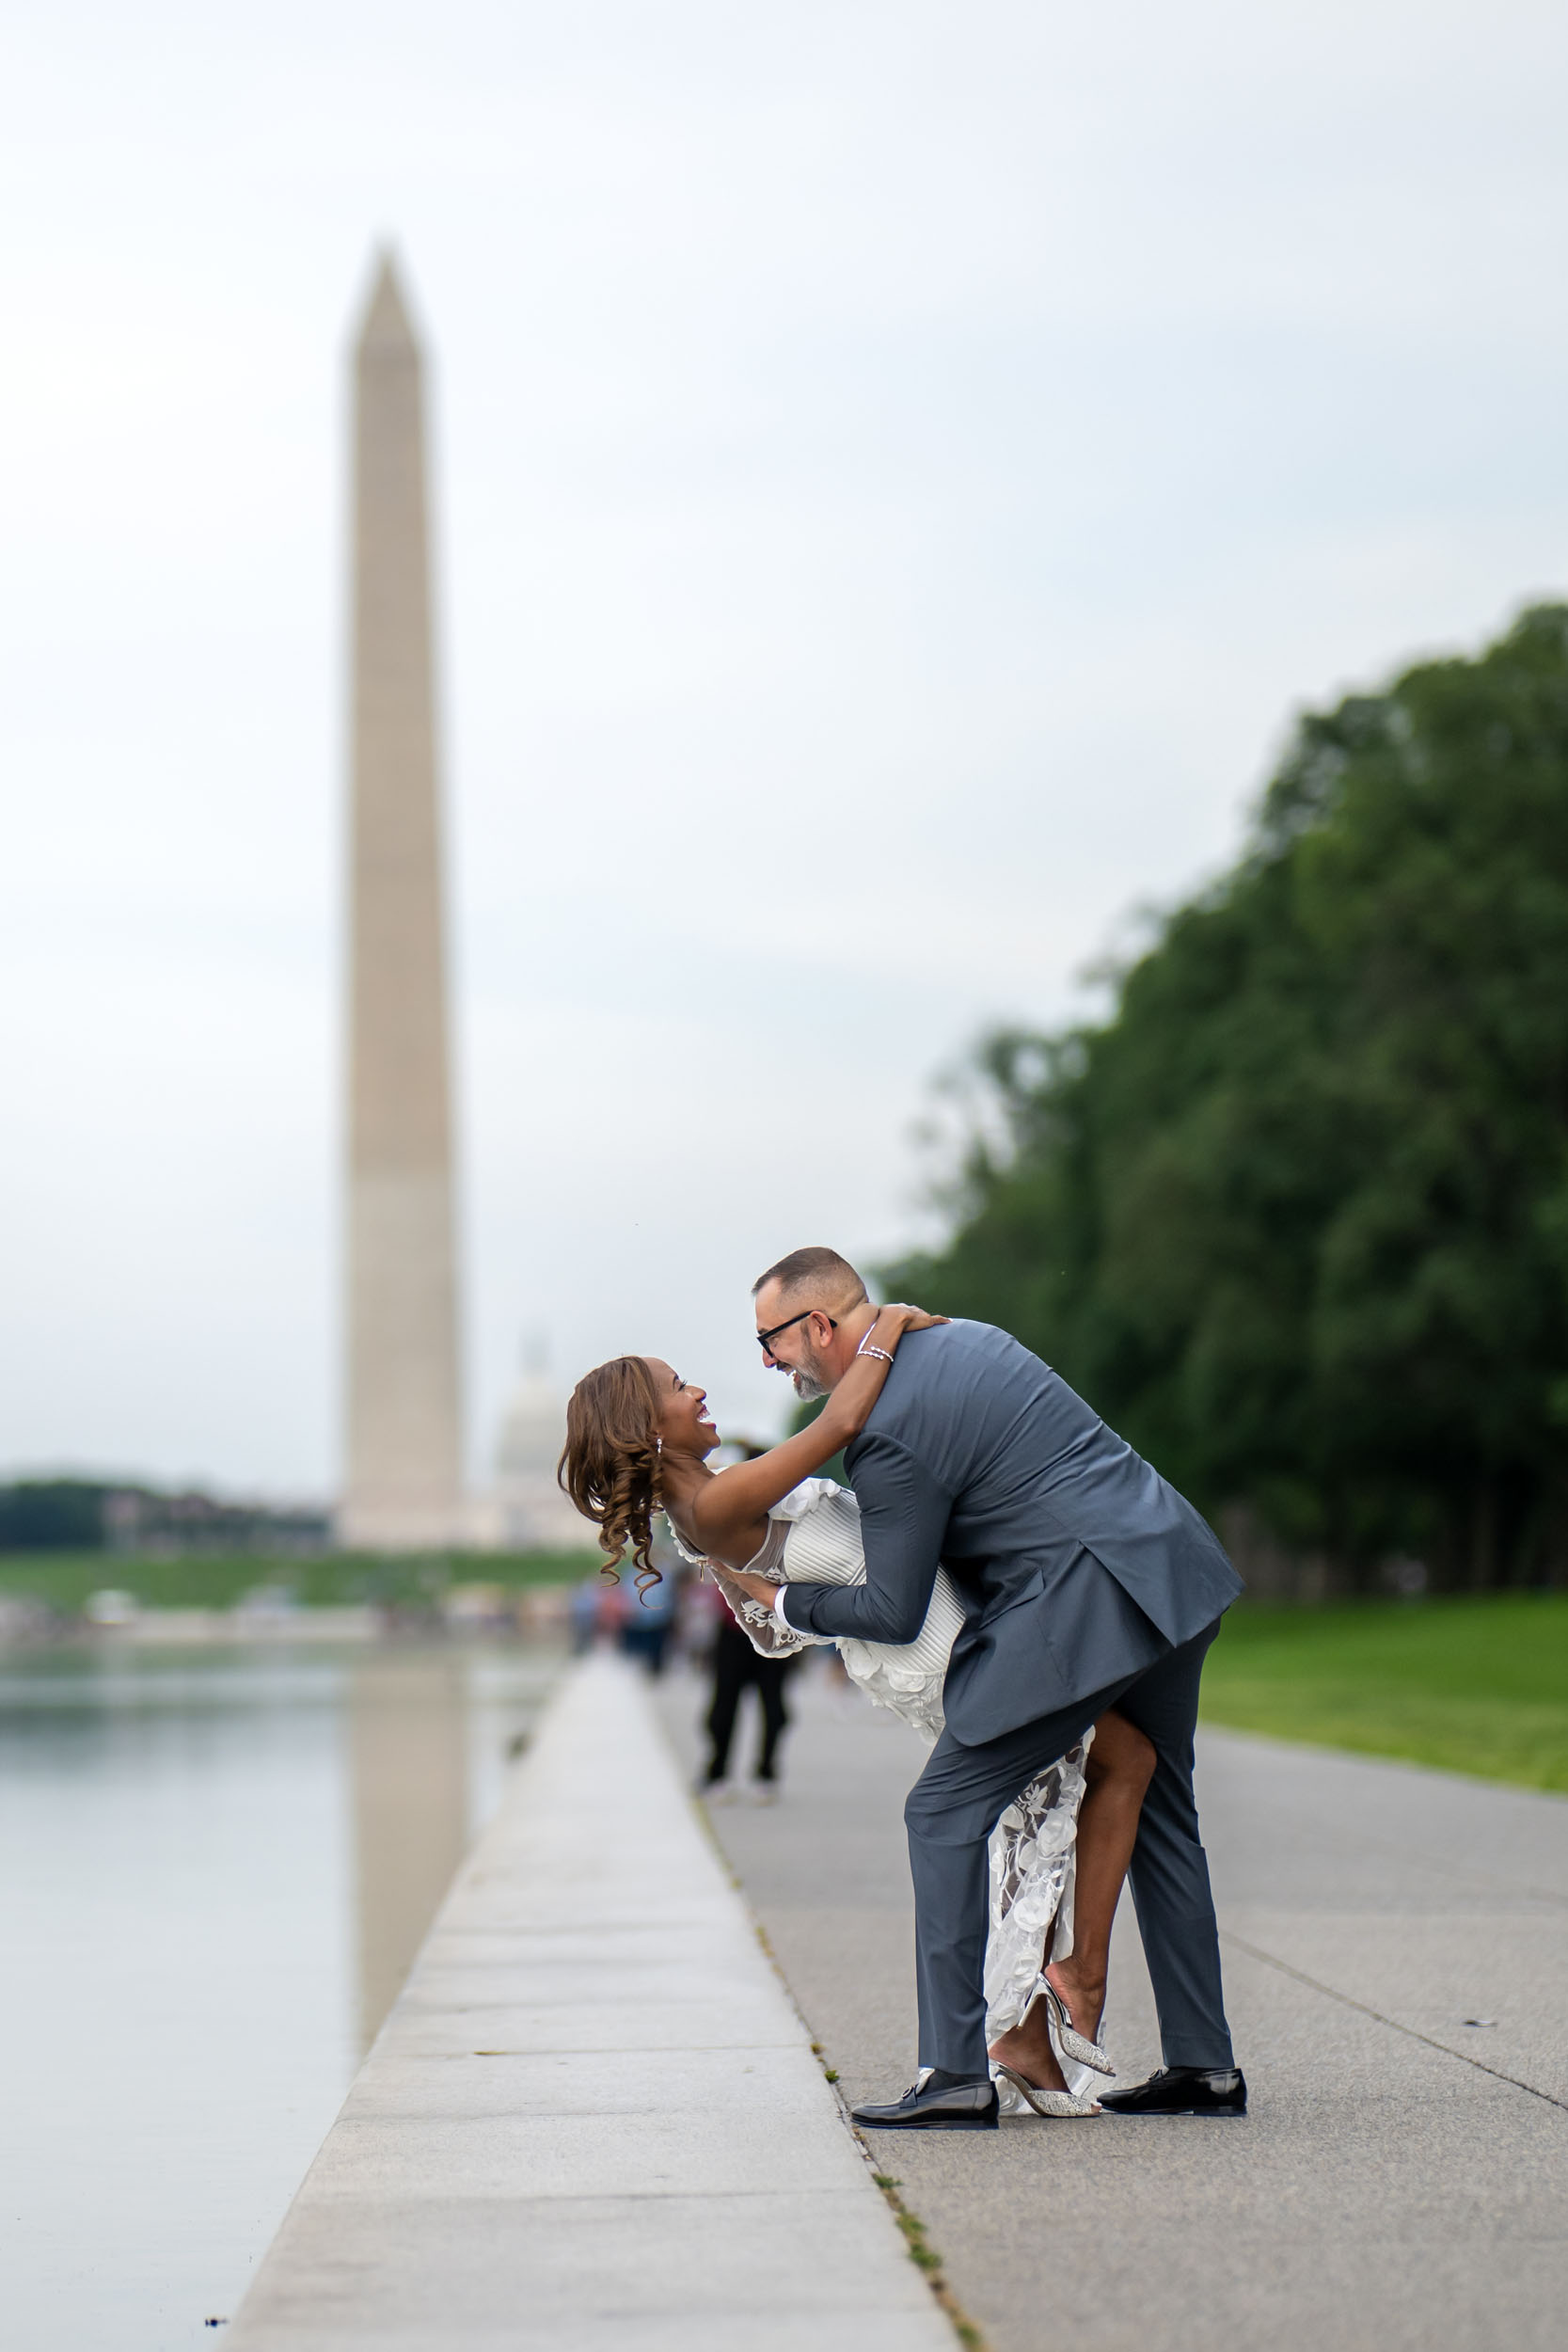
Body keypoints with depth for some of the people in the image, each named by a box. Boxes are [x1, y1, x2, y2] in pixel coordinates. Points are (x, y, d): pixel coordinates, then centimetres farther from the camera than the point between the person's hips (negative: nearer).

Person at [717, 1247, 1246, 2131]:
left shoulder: (888, 1428, -12)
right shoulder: (963, 1338, 16)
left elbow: (895, 1613, -9)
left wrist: (783, 1602, 8)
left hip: (1087, 1605, -10)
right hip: (1172, 1565, 10)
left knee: (946, 1811, -2)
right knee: (1157, 1816, 20)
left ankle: (956, 2074, -5)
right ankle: (1205, 2066, 23)